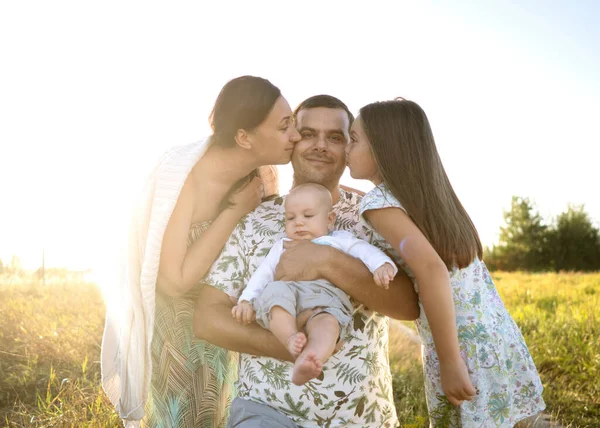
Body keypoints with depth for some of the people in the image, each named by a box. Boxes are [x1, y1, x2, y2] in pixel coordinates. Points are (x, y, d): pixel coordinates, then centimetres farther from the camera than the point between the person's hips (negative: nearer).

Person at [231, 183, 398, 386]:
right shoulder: (282, 246, 39)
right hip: (286, 288, 3)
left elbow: (365, 251, 13)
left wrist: (382, 265, -10)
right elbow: (262, 274, 28)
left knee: (328, 316, -37)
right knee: (274, 291, -33)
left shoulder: (340, 239, 32)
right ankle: (291, 338, -52)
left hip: (327, 291, -2)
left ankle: (310, 358, -65)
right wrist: (246, 300, 9)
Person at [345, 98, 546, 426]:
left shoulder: (379, 200, -11)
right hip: (502, 346, 8)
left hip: (468, 359, -7)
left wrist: (449, 362, -21)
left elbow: (432, 269, -24)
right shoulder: (429, 195, 12)